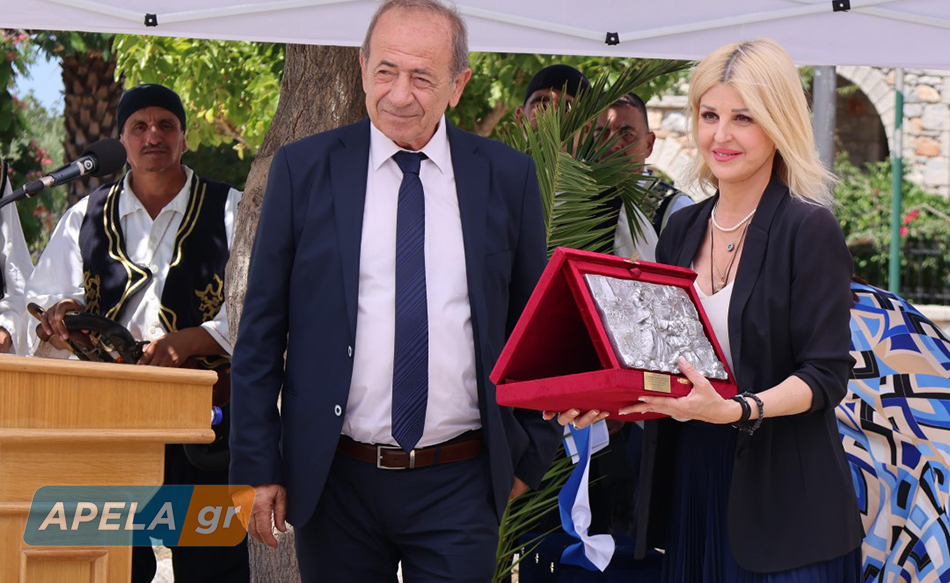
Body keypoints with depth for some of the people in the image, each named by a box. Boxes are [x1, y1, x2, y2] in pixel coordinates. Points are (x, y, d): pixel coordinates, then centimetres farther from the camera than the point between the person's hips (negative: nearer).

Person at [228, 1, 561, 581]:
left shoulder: (507, 177, 3)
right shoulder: (304, 169, 1)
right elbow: (261, 331, 2)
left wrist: (530, 455, 11)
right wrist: (258, 466, -2)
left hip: (459, 488, 0)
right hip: (335, 482, 0)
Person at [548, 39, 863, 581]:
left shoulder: (809, 230, -9)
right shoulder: (683, 229, 10)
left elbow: (826, 376, -13)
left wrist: (736, 409, -28)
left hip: (784, 502, -6)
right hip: (689, 482, 6)